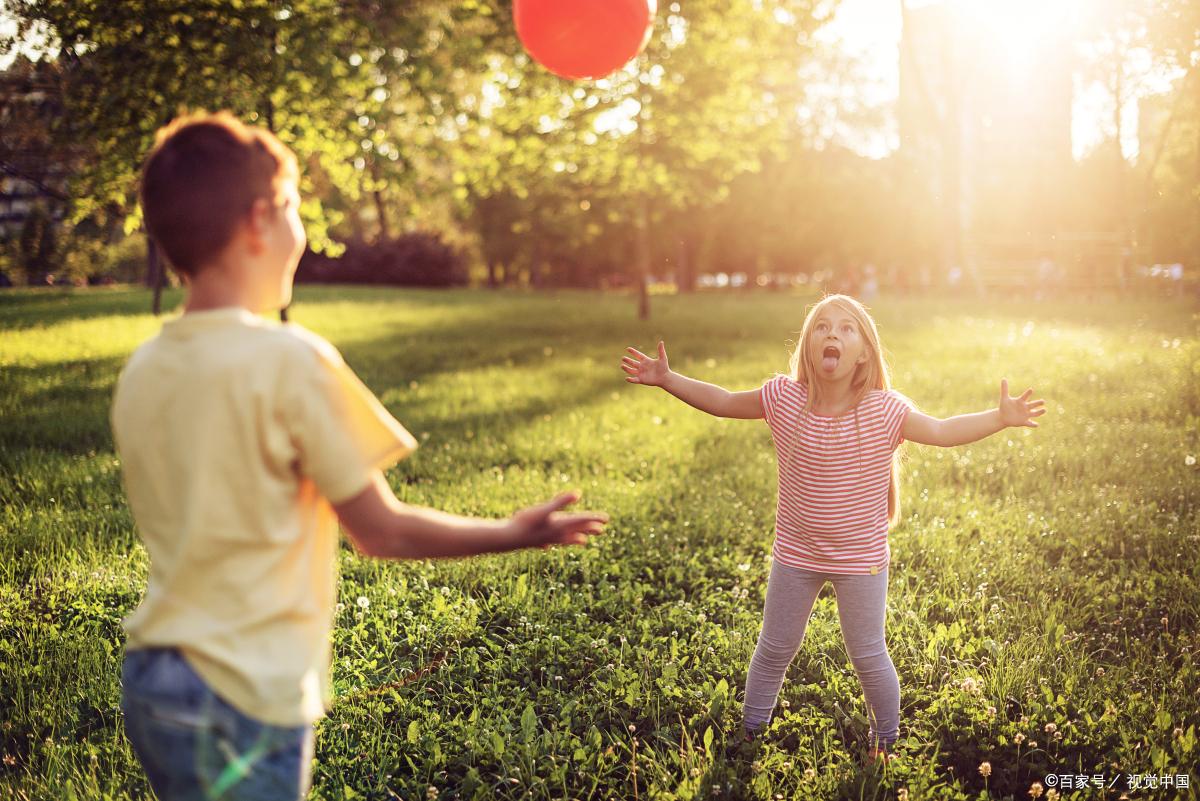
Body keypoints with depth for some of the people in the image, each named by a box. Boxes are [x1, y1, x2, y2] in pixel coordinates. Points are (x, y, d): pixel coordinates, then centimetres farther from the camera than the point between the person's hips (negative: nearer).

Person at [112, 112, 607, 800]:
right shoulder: (291, 360, -18)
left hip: (149, 677, 7)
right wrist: (517, 534, 2)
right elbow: (383, 532, -11)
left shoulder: (141, 373, 2)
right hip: (240, 699, -7)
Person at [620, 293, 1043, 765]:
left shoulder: (886, 411, -18)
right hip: (795, 555, 2)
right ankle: (749, 731, 39)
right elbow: (723, 402, -2)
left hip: (861, 560, -2)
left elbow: (944, 432, -10)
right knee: (774, 649, 17)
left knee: (868, 656, 12)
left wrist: (1000, 417, -23)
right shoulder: (783, 398, -13)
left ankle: (887, 740, 37)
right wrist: (668, 379, -8)